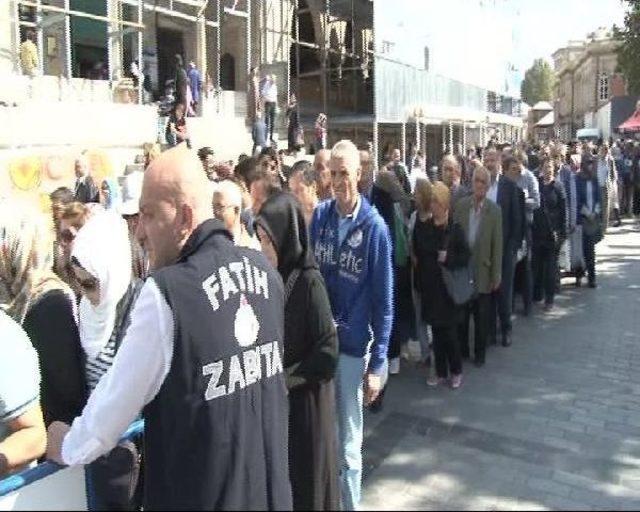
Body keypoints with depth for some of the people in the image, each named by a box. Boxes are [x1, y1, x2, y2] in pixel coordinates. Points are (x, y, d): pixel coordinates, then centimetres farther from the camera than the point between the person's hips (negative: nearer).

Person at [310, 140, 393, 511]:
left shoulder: (375, 227, -11)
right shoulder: (320, 215, 1)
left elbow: (383, 300, -9)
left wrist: (378, 364, -10)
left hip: (353, 345, -4)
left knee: (349, 445, 8)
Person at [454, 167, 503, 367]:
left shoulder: (495, 210, -7)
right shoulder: (461, 205, 0)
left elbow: (497, 244, -5)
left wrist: (496, 275, -5)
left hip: (483, 271, -2)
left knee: (482, 316, 8)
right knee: (461, 313, 12)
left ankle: (480, 353, 25)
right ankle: (462, 350, 29)